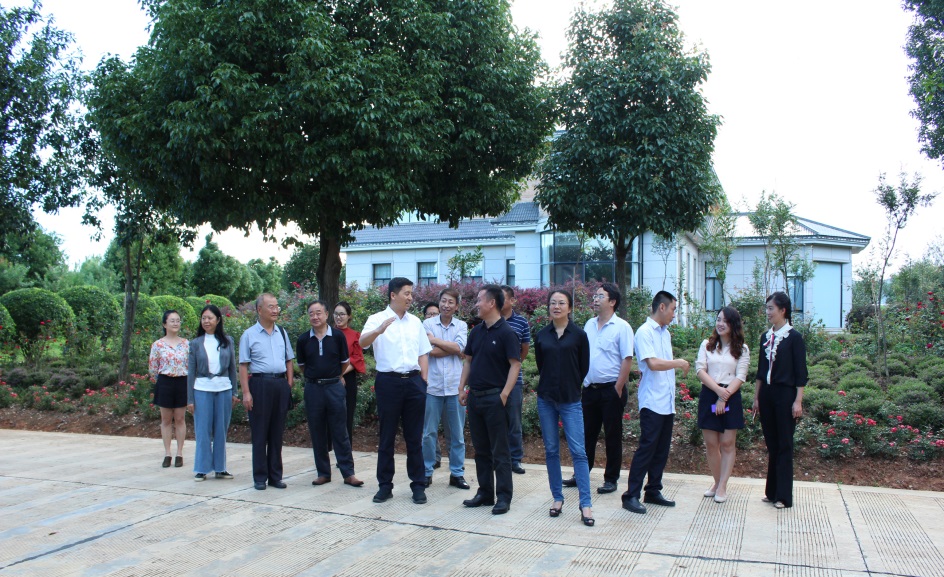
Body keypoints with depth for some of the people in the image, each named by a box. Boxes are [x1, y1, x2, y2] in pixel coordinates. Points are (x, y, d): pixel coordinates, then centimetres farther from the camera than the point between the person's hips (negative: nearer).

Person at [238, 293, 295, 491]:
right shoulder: (249, 335, -1)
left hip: (281, 384, 4)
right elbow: (243, 366, -4)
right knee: (260, 433, 3)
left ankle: (275, 476, 19)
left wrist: (289, 385, 6)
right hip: (260, 384, -4)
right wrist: (246, 392, -11)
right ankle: (260, 477, 13)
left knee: (277, 432, 10)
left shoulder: (282, 333, 11)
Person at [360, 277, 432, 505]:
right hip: (388, 381, -3)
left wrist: (423, 381, 5)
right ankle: (385, 485, 15)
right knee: (387, 437, 5)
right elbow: (362, 343, -19)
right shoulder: (377, 319, -2)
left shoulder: (415, 322, 11)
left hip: (414, 382, 3)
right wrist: (379, 330, -38)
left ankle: (418, 485, 15)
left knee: (414, 437, 7)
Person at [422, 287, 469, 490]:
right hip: (432, 386, -1)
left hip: (455, 387, 1)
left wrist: (435, 340, -9)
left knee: (457, 434, 8)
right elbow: (430, 352, -11)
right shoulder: (427, 324, 1)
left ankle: (457, 473, 18)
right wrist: (452, 349, -9)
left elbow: (459, 348, -11)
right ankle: (427, 472, 18)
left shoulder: (461, 326, 6)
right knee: (429, 433, 5)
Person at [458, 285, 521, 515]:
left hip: (494, 398, -7)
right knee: (481, 449, 14)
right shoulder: (476, 331, 10)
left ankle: (503, 497, 8)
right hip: (475, 396, 7)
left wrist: (504, 394, -18)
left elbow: (515, 364, -14)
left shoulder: (506, 332, -11)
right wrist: (462, 388, 9)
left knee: (499, 451, 0)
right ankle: (485, 493, 23)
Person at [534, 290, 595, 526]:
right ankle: (557, 498, 19)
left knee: (578, 451, -6)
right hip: (546, 399, 3)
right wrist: (551, 385, 11)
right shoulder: (541, 335, 4)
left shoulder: (578, 334, -4)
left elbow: (584, 367, 4)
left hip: (570, 400, -3)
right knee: (551, 450, 8)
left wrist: (571, 387, 9)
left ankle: (585, 504, -3)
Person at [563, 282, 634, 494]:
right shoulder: (589, 325, 10)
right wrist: (578, 385, 8)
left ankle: (611, 479, 15)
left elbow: (627, 360, -11)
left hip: (611, 390, -5)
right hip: (589, 389, 6)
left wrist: (618, 390, -14)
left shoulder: (621, 327, -8)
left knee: (612, 436, 5)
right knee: (587, 434, 12)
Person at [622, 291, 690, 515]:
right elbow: (653, 363, -20)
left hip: (667, 403, 8)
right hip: (652, 402, -8)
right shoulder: (644, 332, -11)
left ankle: (653, 491, 22)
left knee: (661, 450, 12)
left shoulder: (666, 333, 16)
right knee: (646, 448, -7)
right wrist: (679, 363, -10)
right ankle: (631, 496, -1)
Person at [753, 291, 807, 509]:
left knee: (784, 445, 1)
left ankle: (783, 496, 7)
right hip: (767, 395, 6)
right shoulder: (766, 337, 10)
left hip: (785, 395, -6)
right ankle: (772, 492, 20)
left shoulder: (794, 337, -7)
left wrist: (798, 401, -12)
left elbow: (801, 373, -8)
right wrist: (756, 397, 13)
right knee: (771, 444, 11)